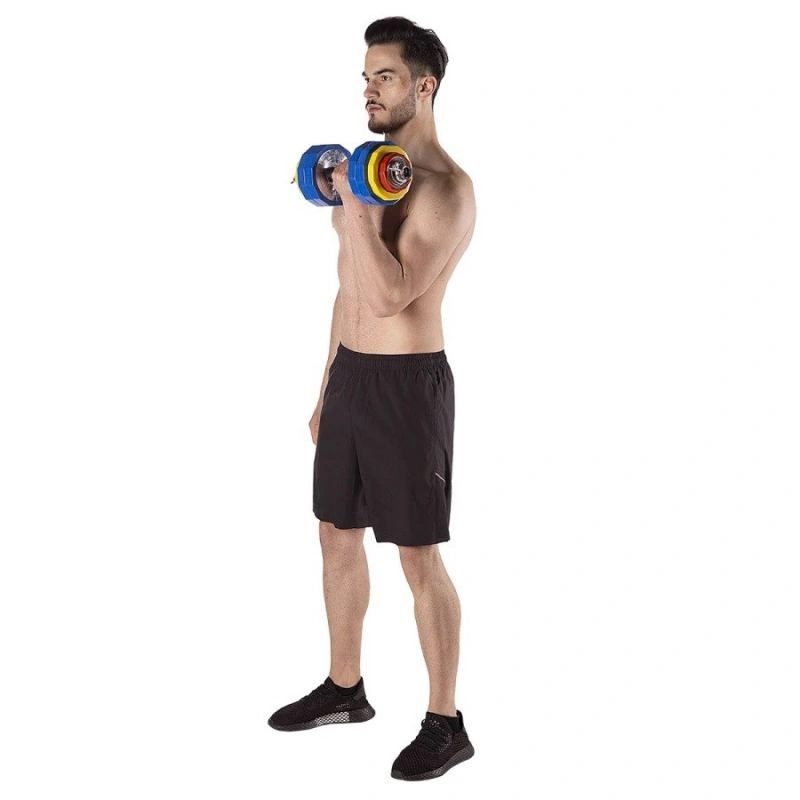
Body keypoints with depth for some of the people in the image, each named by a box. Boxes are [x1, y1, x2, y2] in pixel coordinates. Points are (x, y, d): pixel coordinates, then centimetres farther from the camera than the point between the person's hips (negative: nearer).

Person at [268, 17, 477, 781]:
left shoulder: (444, 187, -15)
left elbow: (390, 296, -26)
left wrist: (351, 203, -23)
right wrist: (327, 389, 18)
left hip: (409, 382, -9)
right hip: (351, 374, 9)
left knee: (418, 556, -2)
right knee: (337, 532, 17)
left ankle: (445, 723, 12)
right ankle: (344, 689, 34)